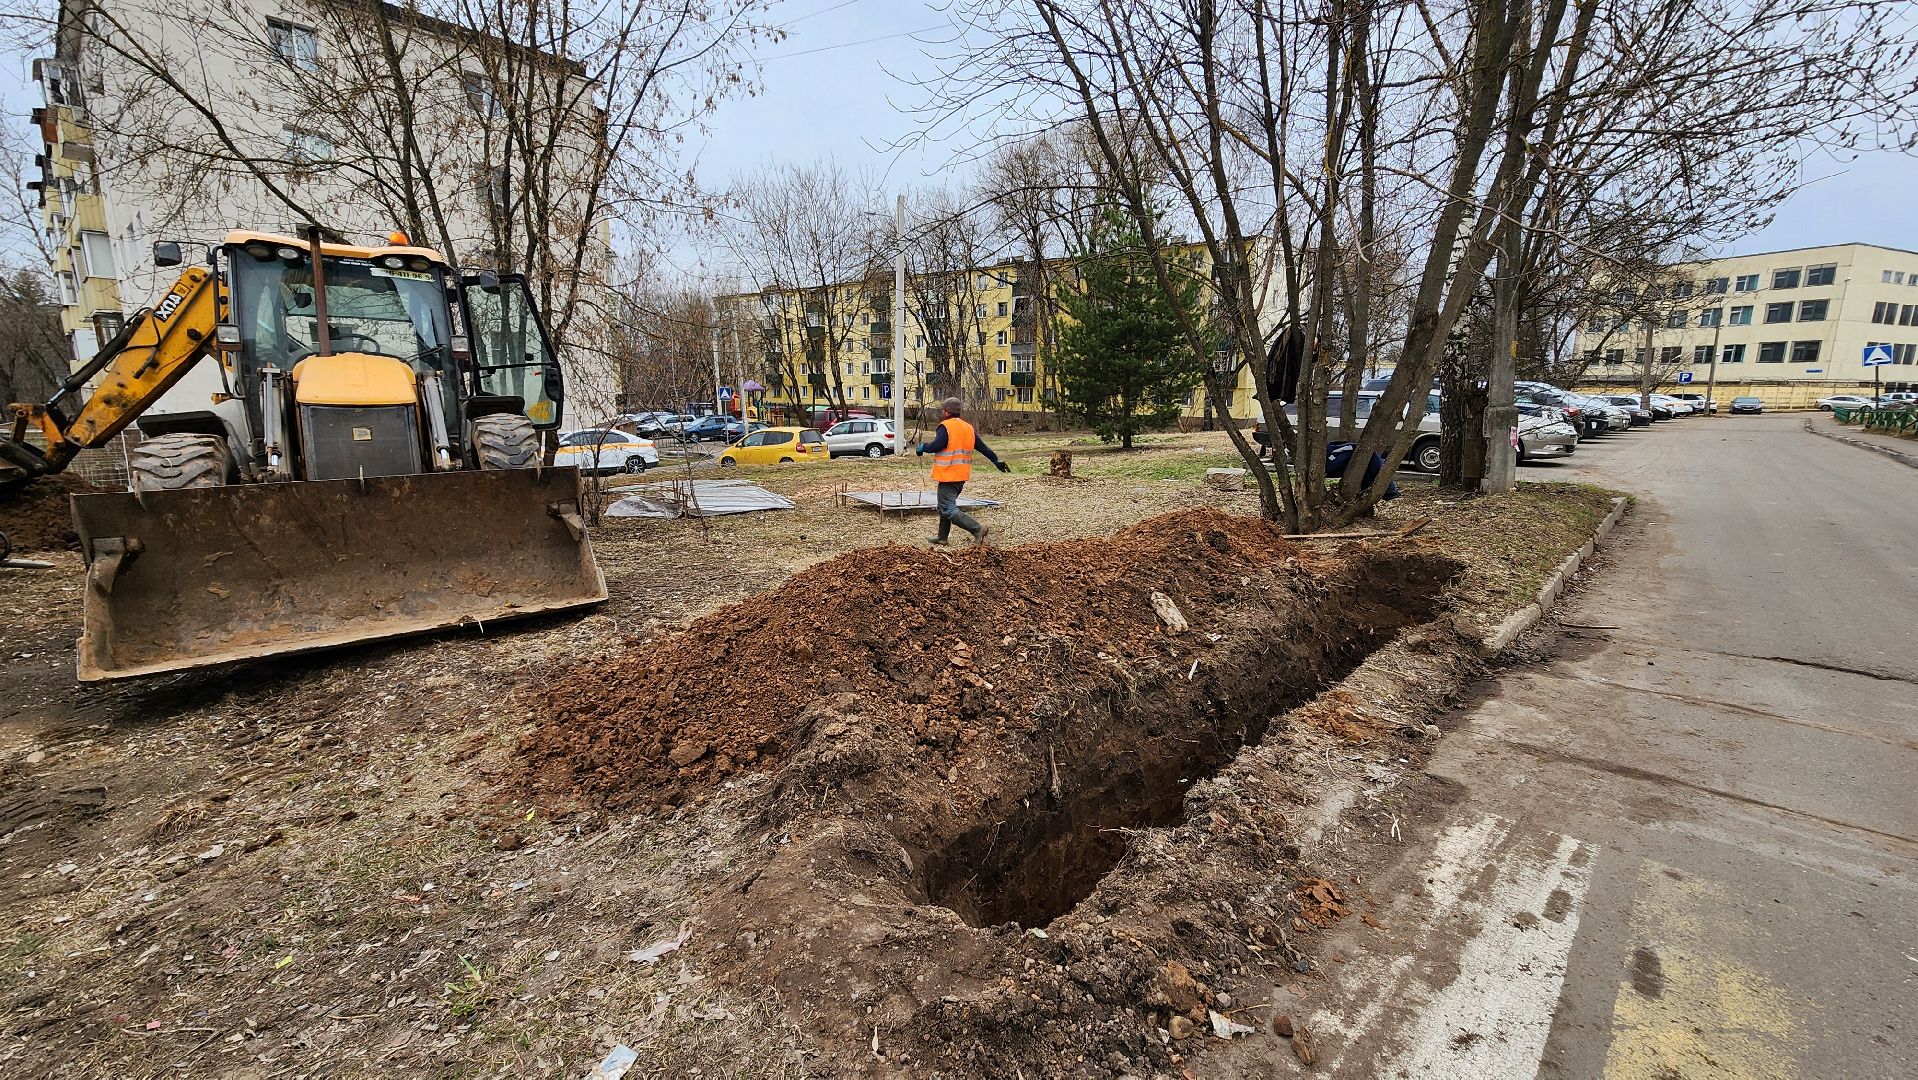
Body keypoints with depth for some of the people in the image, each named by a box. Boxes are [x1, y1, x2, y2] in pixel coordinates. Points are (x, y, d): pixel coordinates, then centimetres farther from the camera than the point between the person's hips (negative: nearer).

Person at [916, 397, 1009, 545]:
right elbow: (983, 447, 15)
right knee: (945, 506, 22)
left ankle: (978, 529, -18)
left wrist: (923, 447, -4)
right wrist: (997, 461, 24)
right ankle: (942, 537, 29)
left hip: (948, 476, -9)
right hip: (962, 476, 9)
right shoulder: (968, 428, 12)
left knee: (948, 510, -8)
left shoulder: (946, 427, -13)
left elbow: (935, 446, -24)